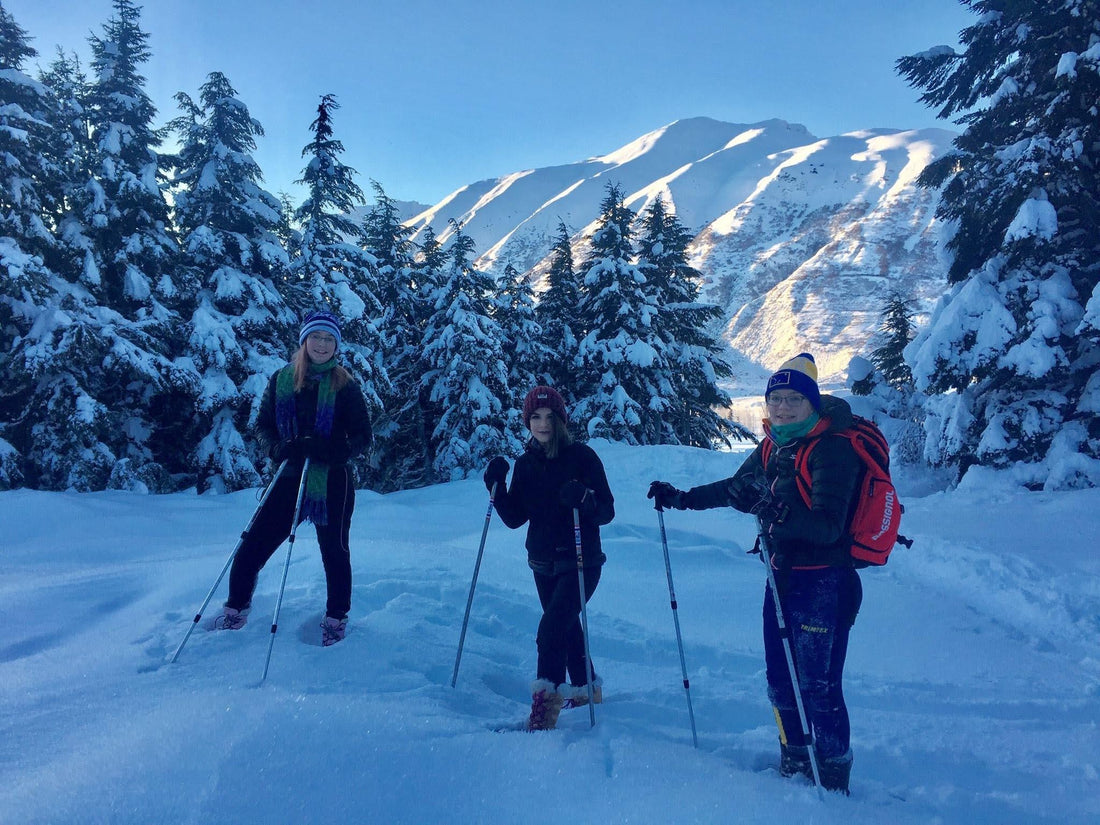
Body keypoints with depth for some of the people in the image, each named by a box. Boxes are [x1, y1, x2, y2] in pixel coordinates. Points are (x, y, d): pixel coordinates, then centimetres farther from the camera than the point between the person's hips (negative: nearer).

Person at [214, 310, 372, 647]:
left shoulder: (345, 385, -4)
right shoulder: (281, 379, 4)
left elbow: (362, 438, -5)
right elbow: (262, 425, 8)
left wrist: (326, 449, -23)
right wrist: (278, 448, -14)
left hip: (333, 483, -2)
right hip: (291, 479, 3)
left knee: (334, 552, 9)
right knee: (251, 549, 2)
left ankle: (336, 618, 31)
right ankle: (235, 611, 26)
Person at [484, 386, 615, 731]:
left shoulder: (582, 456, -11)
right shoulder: (525, 463, 4)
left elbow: (607, 511, -13)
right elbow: (515, 518, 2)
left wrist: (584, 499, -33)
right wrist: (496, 488, -12)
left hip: (581, 562, -6)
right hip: (543, 563, 6)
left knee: (551, 628, -19)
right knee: (567, 626, 20)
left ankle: (546, 700, -10)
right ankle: (585, 687, 41)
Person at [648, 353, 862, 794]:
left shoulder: (833, 449, -17)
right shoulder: (773, 446, 5)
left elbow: (828, 526, -26)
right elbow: (736, 487, 21)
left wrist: (781, 514, -41)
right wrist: (682, 498, 20)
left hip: (825, 582, -8)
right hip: (783, 576, 8)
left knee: (818, 687, -4)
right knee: (781, 681, 16)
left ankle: (832, 783, 15)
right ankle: (795, 767, 35)